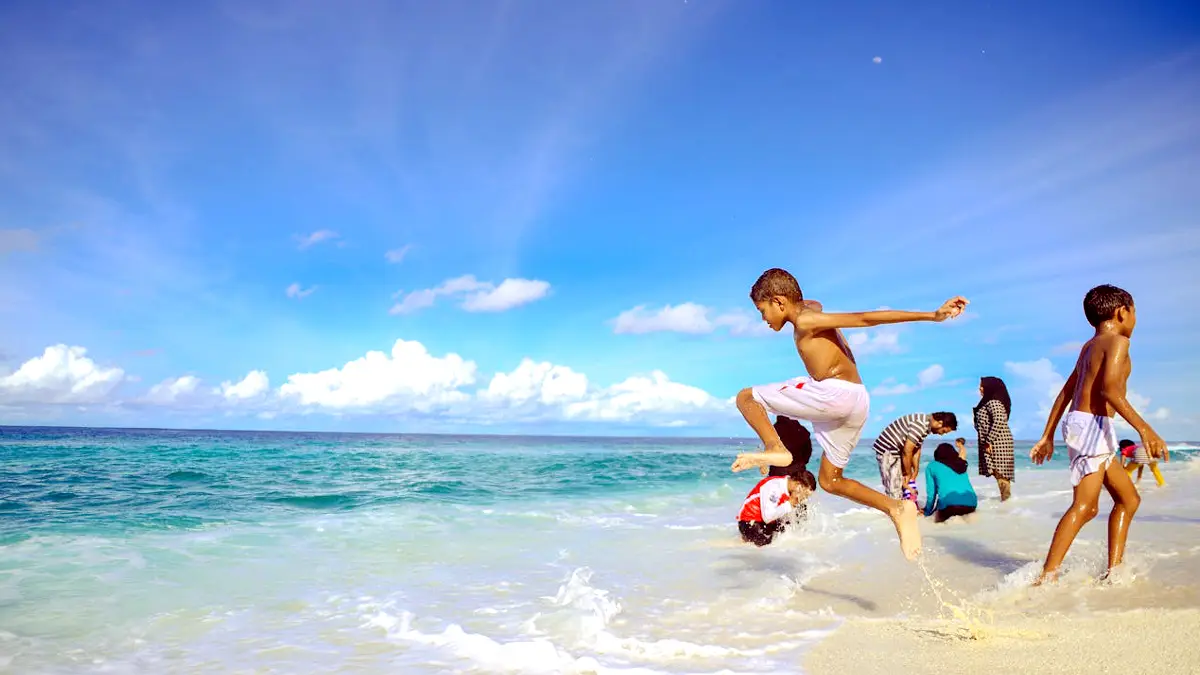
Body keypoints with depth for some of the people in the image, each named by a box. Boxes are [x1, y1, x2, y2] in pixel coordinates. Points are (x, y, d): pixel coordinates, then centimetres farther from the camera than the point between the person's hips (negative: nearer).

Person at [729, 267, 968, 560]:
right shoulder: (813, 314, 20)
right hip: (857, 403, 10)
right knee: (830, 481, 18)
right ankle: (897, 508, 2)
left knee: (746, 397, 2)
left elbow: (866, 318, -13)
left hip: (833, 393, -10)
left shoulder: (806, 321, -6)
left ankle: (776, 449, -16)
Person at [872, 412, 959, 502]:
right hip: (887, 450, -10)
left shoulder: (927, 425, 7)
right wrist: (908, 474, -10)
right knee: (894, 491, -11)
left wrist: (915, 471, 9)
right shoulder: (921, 424, -25)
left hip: (896, 451, 10)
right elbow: (907, 451, -22)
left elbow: (916, 449, 12)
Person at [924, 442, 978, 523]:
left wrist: (927, 512, 28)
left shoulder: (932, 466, 16)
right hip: (971, 503, 4)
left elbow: (931, 493, 13)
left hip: (949, 503, -4)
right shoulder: (962, 464, 26)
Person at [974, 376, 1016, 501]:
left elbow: (999, 421, -23)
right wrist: (987, 442, 15)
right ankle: (1006, 498, 14)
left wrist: (989, 441, -21)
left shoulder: (993, 402, -12)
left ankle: (1006, 498, -7)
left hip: (997, 442, -10)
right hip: (995, 443, 10)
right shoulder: (989, 402, 18)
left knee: (999, 472, -9)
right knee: (998, 472, 10)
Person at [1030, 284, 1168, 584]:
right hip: (1093, 425, -10)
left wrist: (1047, 437, 21)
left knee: (1129, 498, 17)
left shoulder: (1089, 346, 21)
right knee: (1084, 506, -16)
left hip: (1079, 424, 10)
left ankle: (1113, 569, 16)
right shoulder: (1117, 341, -6)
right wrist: (1144, 428, -27)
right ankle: (1047, 576, -22)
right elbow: (1109, 388, -22)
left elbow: (1065, 393, 20)